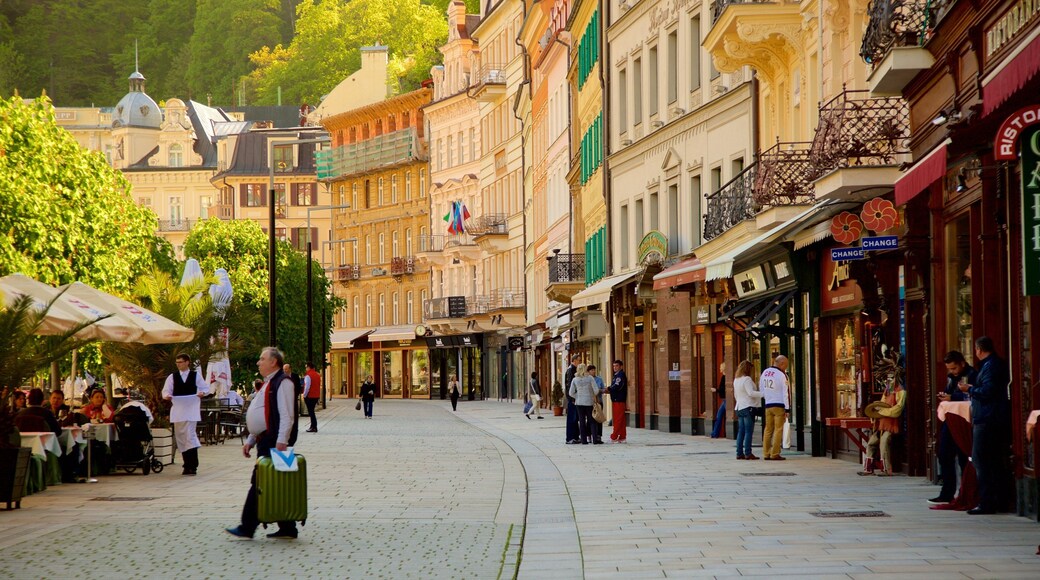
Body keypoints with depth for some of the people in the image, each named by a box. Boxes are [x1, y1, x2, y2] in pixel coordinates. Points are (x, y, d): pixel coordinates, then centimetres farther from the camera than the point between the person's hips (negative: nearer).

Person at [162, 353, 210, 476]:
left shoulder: (196, 375, 6)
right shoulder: (172, 377, 10)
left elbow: (206, 387, 8)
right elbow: (166, 390, 5)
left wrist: (203, 393, -14)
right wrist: (167, 395, -17)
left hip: (191, 410, -3)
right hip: (177, 410, 3)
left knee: (190, 437, -12)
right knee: (181, 438, 4)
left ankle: (193, 466, -13)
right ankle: (188, 465, 12)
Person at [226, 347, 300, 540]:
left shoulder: (282, 383, -11)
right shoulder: (268, 384, 21)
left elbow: (287, 415, -20)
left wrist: (281, 441, -26)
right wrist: (250, 441, 23)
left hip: (273, 442, -10)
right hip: (264, 441, 10)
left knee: (259, 484, -9)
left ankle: (247, 527, -6)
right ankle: (287, 529, 13)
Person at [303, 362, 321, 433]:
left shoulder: (308, 375, -14)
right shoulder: (318, 375, 11)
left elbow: (307, 387, -18)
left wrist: (304, 395, -7)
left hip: (309, 396, -8)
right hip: (316, 396, 8)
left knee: (311, 411, -3)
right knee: (312, 411, 17)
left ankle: (314, 427, -6)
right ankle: (313, 426, 20)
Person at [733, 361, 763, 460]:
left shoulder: (736, 380, 15)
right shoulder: (747, 379, -12)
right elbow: (751, 393, -21)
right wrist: (763, 394, -22)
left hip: (739, 408, 9)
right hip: (748, 407, -9)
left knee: (741, 431, 9)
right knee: (748, 431, -7)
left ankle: (739, 453, 7)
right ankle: (748, 453, -11)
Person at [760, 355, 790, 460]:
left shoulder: (765, 373, 9)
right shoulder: (781, 375, -10)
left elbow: (761, 389, 14)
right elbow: (785, 393, -10)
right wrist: (787, 409, -9)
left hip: (768, 405, 6)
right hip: (779, 405, -6)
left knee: (768, 429, 9)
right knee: (778, 430, -3)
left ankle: (766, 454, 8)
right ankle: (775, 454, -6)